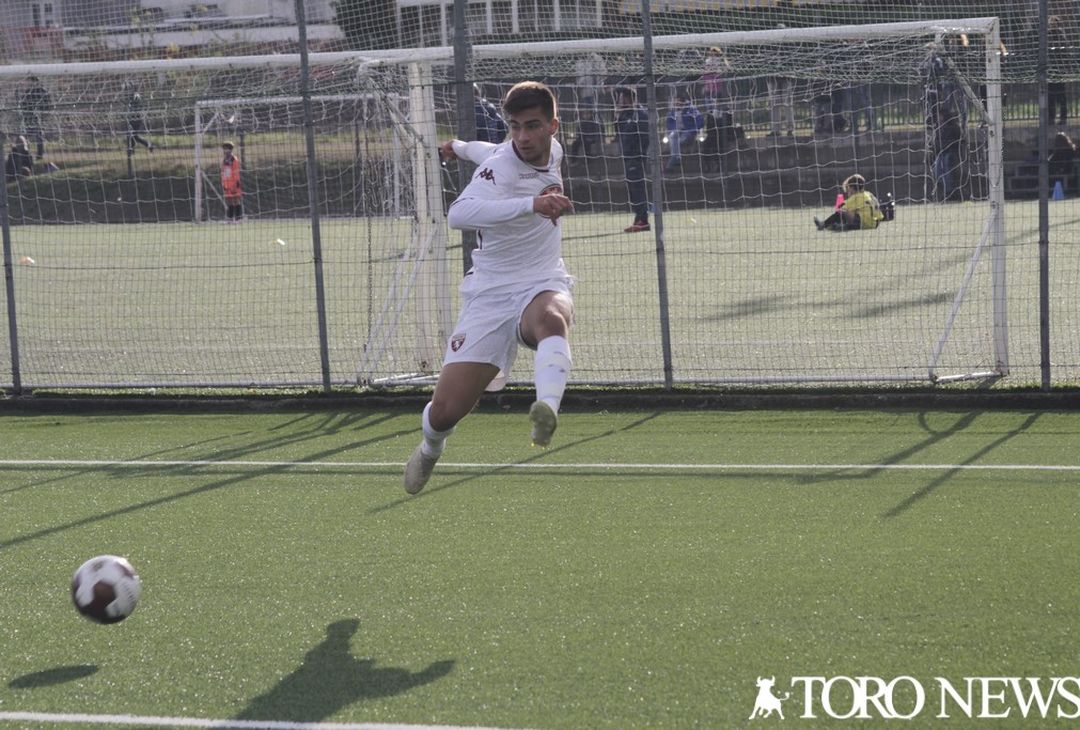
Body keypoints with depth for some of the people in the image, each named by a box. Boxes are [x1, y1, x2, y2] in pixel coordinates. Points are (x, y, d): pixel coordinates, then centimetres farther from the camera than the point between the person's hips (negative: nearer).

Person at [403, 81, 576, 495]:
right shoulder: (500, 165, -18)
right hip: (492, 294, -3)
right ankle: (430, 447, 31)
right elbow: (459, 214, -39)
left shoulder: (553, 150, 3)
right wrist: (531, 204, -49)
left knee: (552, 320, -37)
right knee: (445, 412, -5)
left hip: (543, 285, 4)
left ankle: (547, 408, -61)